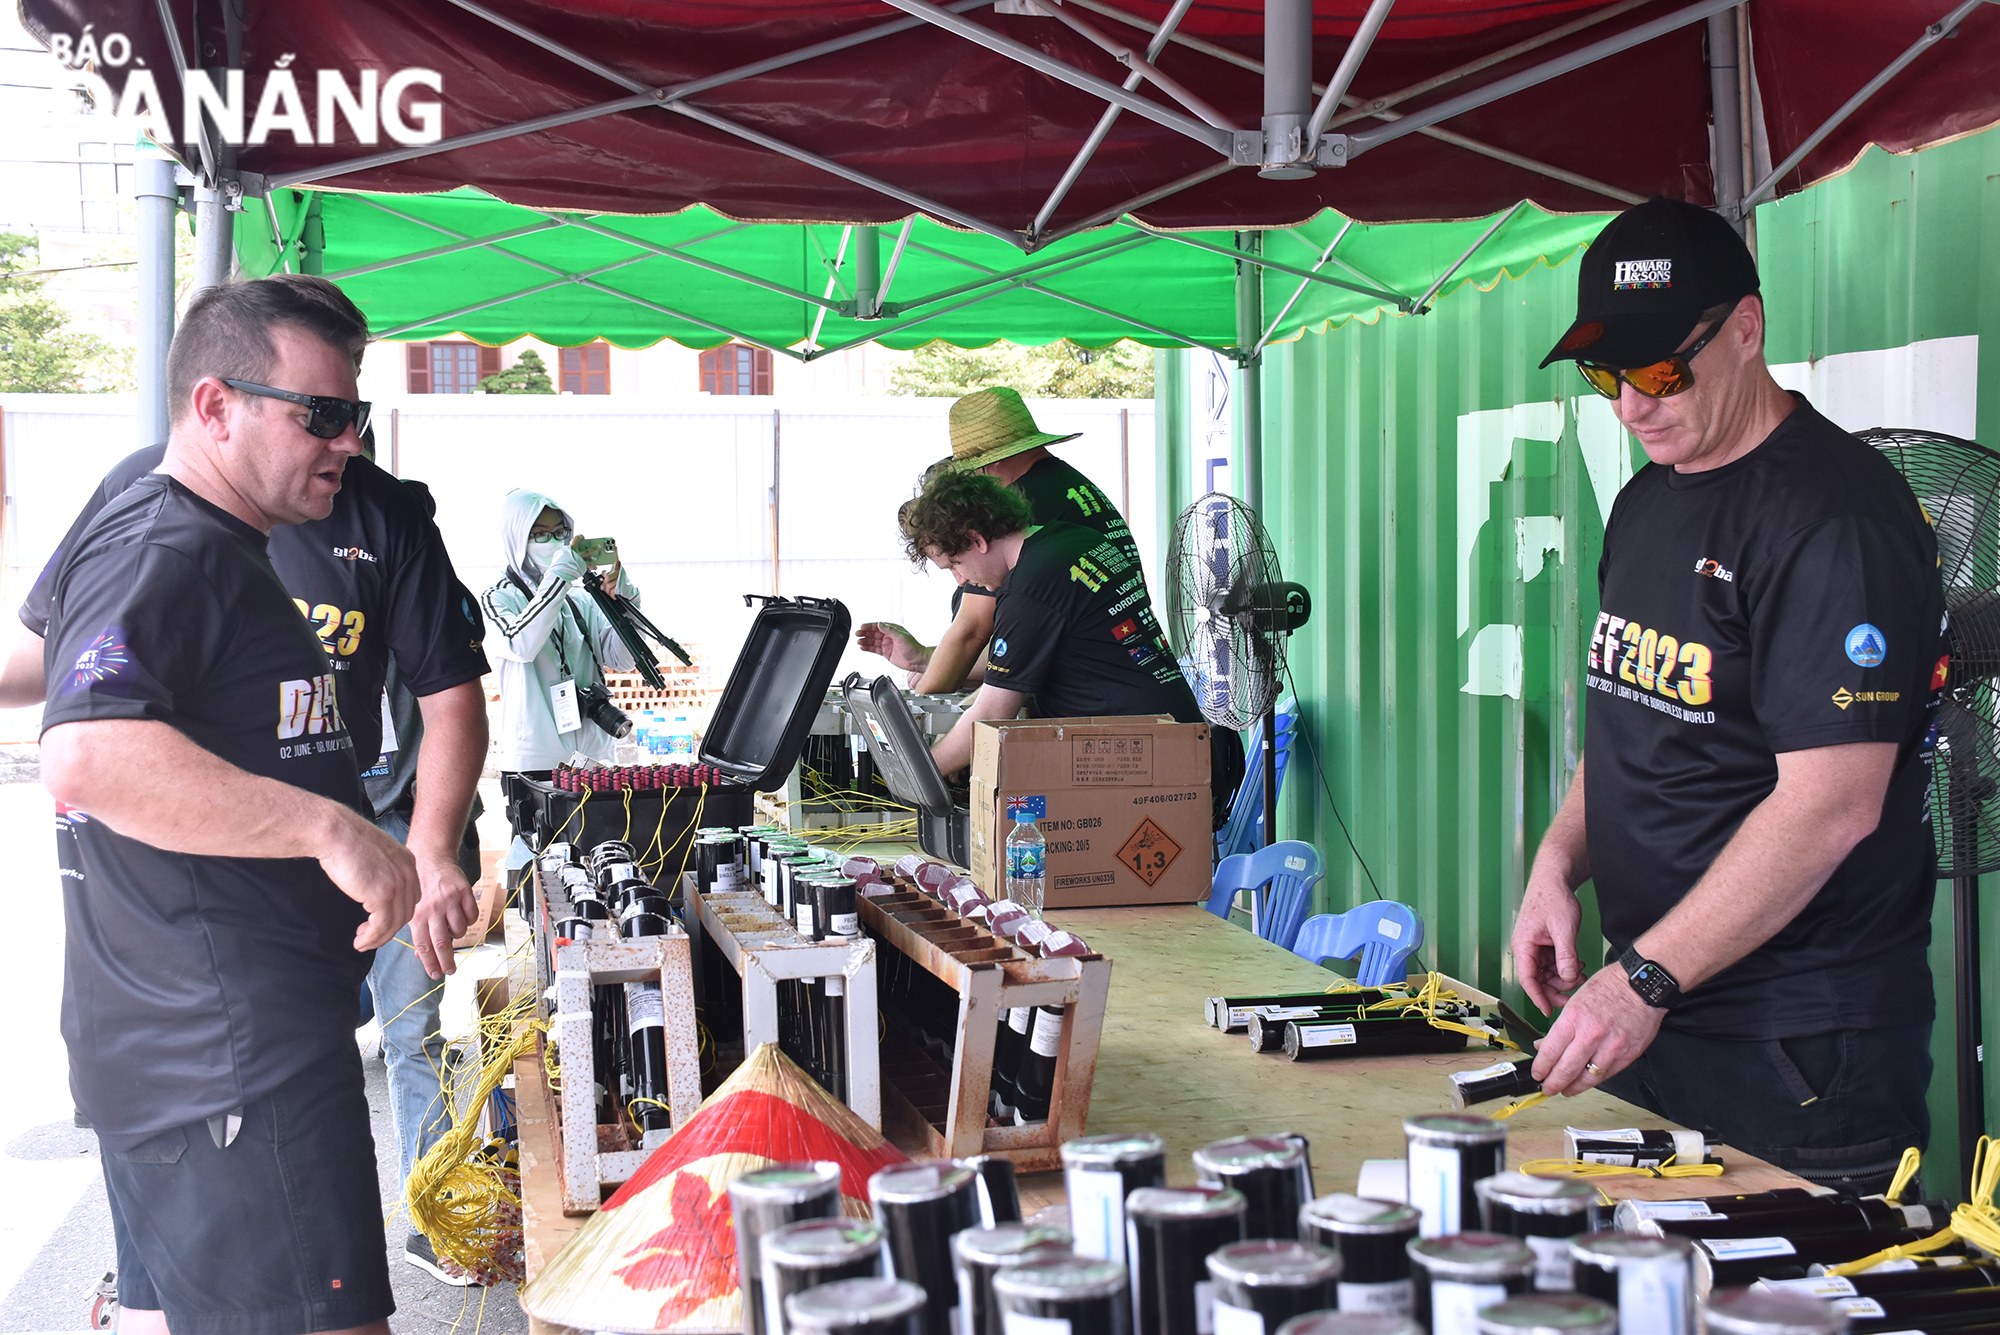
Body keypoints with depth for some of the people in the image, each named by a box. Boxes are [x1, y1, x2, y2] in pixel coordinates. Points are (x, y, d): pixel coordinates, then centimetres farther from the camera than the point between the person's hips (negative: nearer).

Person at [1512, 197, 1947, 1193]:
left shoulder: (1836, 517, -17)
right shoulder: (1647, 501, 12)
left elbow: (1832, 804, -23)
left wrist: (1645, 978, -24)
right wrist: (1559, 864, 4)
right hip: (1650, 1007, 8)